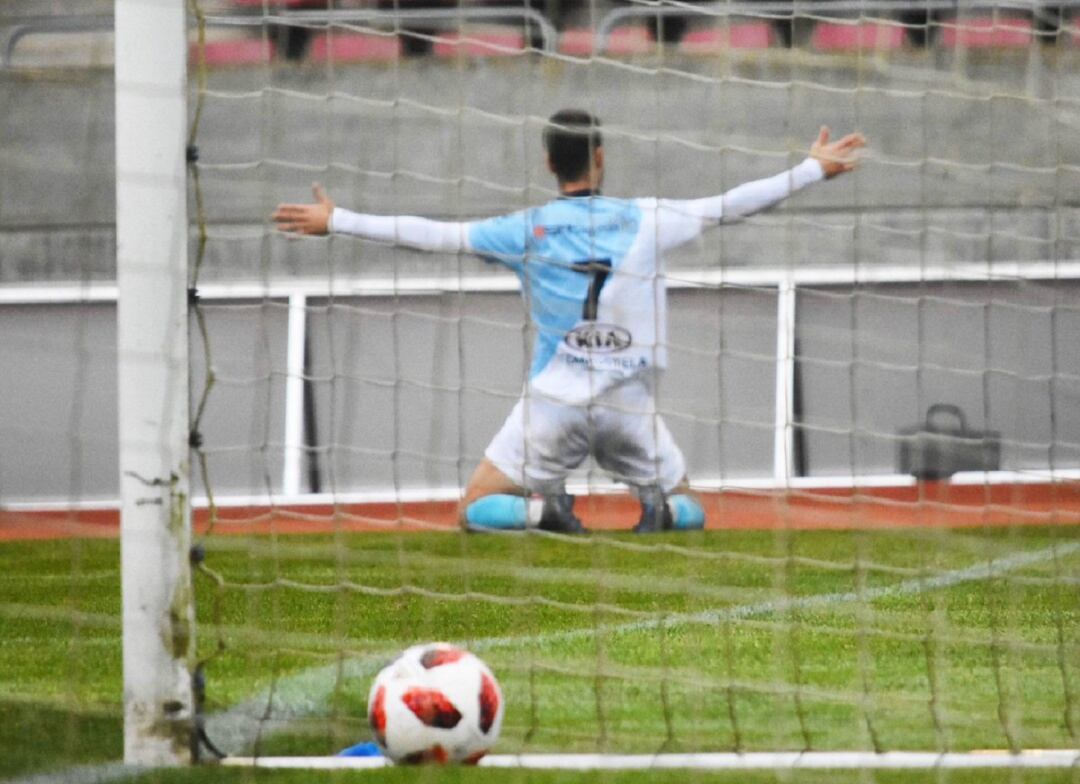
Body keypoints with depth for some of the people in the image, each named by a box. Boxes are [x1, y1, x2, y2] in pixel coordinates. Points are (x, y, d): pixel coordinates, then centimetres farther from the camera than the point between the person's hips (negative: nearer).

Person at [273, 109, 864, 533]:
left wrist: (335, 221, 4)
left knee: (477, 509, 8)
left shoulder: (525, 231, -1)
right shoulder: (647, 221, 1)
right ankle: (658, 507, -18)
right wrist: (814, 170, 16)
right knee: (687, 510, 19)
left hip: (555, 404, -1)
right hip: (632, 406, 1)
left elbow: (432, 235, -2)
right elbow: (729, 207, 6)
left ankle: (546, 508, -22)